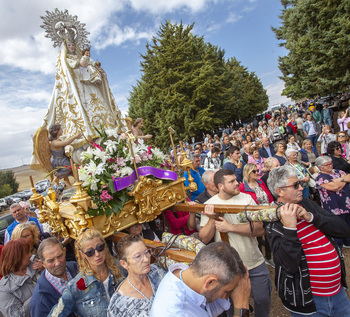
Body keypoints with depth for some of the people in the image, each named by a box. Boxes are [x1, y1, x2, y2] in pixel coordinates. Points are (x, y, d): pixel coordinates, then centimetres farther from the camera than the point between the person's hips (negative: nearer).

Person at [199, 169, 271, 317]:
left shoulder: (247, 198, -8)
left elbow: (260, 229, -16)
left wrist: (230, 227, -23)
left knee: (263, 300, 19)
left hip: (255, 263, 1)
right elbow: (204, 239, -11)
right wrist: (212, 218, -25)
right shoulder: (209, 205, -10)